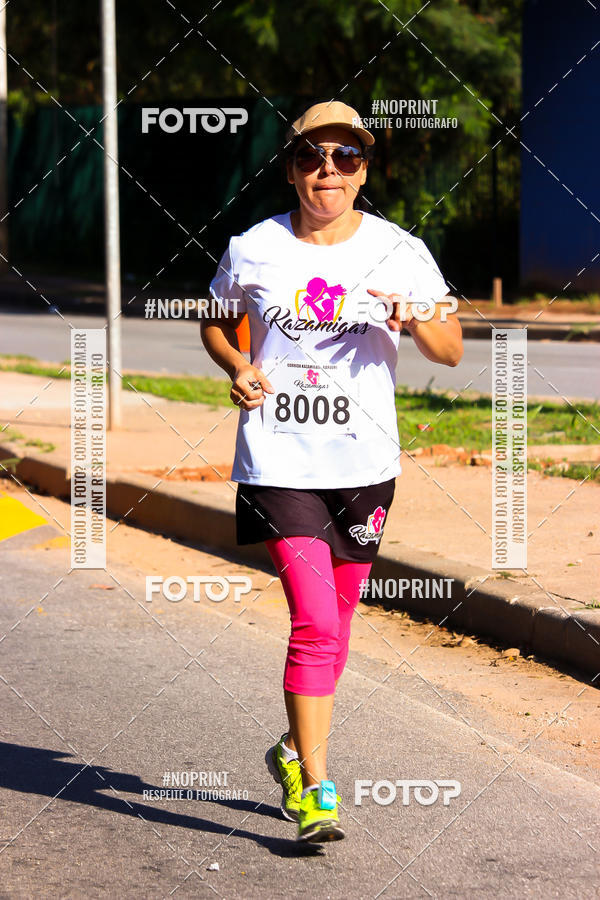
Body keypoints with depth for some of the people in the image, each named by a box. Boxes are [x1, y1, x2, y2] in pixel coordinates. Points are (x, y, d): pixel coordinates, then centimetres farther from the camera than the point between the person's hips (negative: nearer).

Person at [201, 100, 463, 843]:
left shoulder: (399, 252, 0)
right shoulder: (253, 250, 1)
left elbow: (452, 352, -3)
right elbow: (216, 323, 18)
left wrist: (417, 318, -24)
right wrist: (237, 369, -3)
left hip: (363, 465, 2)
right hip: (279, 464, -2)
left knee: (332, 623, 13)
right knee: (316, 623, -14)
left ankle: (297, 752, 37)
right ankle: (315, 790, -9)